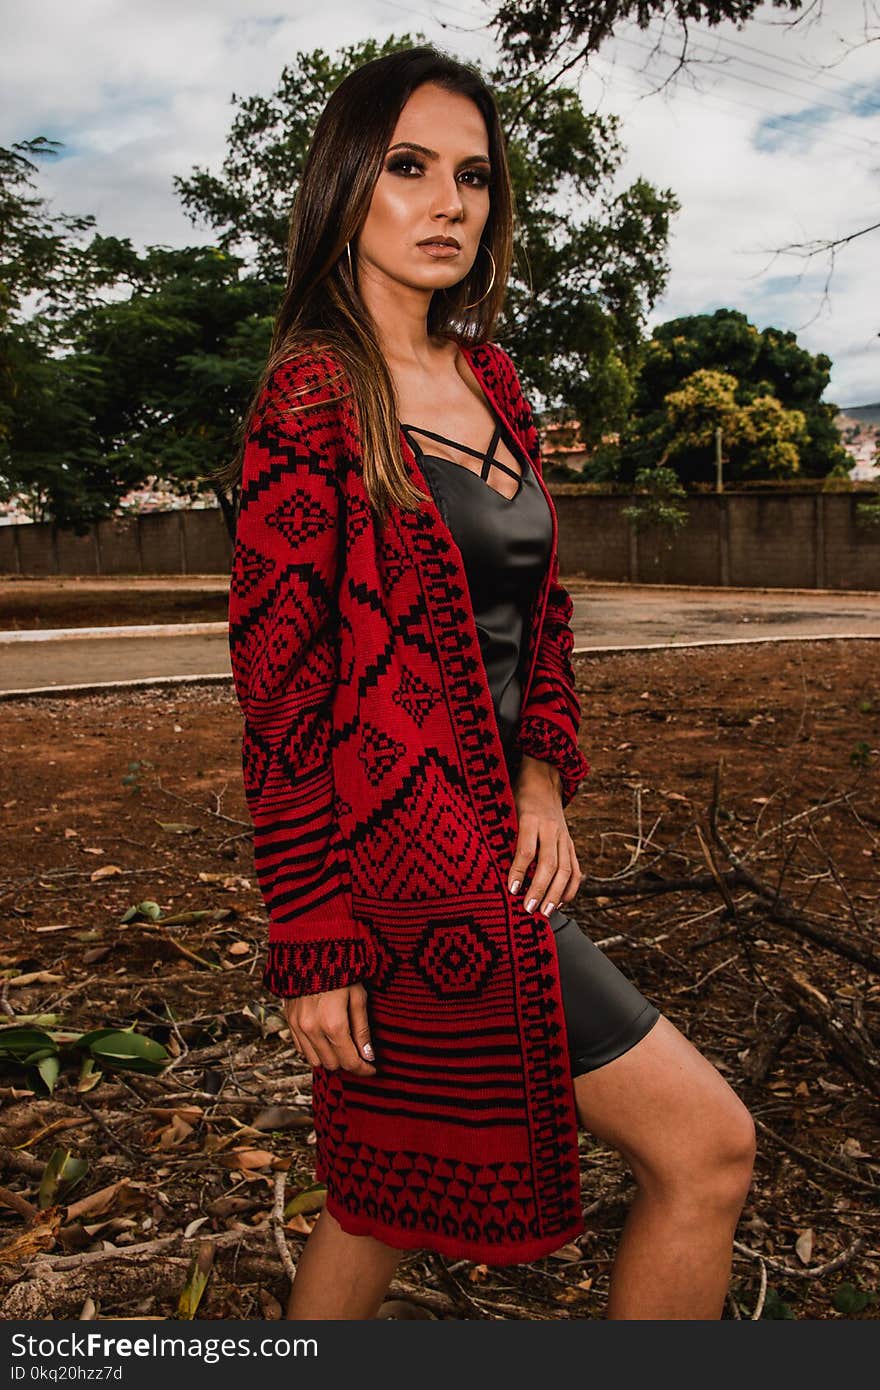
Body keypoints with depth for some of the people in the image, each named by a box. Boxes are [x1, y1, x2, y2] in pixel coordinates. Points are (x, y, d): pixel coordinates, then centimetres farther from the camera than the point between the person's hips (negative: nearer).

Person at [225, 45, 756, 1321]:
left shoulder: (490, 379, 12)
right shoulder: (311, 398, -11)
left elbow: (540, 605, 17)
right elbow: (279, 684, -14)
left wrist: (544, 777, 1)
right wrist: (311, 945, -14)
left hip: (487, 823, 8)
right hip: (402, 843, -8)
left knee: (390, 1169, 21)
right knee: (705, 1146, -2)